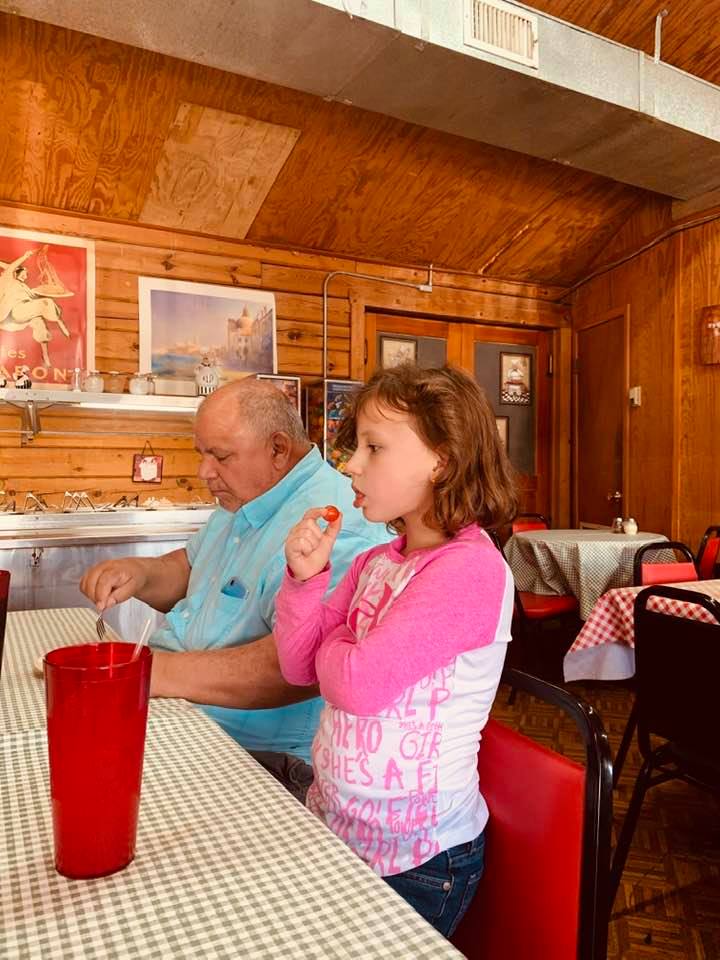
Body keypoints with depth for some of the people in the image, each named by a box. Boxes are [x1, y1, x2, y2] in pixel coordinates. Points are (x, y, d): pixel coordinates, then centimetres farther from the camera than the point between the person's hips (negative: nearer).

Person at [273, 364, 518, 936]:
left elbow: (360, 684, -28)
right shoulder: (375, 562, 1)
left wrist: (333, 643, -6)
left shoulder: (471, 568, -24)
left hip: (414, 858, -7)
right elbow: (300, 667, 3)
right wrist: (306, 578, -12)